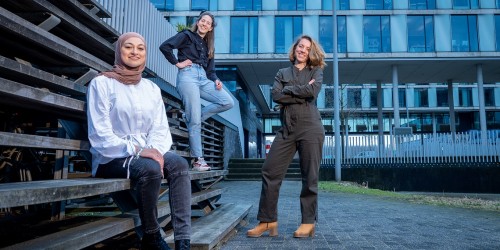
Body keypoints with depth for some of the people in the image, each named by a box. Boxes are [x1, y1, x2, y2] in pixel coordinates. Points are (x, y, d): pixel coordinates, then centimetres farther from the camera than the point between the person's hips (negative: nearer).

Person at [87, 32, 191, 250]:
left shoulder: (152, 89, 14)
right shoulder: (102, 83, -3)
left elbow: (161, 129, 7)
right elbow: (100, 134, -11)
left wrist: (156, 150, -16)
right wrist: (136, 151, -23)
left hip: (145, 155, 5)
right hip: (111, 159, -4)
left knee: (179, 163, -25)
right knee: (150, 168, -34)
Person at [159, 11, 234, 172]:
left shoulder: (208, 46, 26)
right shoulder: (186, 36, 9)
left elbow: (210, 70, 20)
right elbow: (164, 46, -4)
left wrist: (216, 80, 0)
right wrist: (177, 63, -4)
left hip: (203, 78, 7)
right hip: (188, 76, -7)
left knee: (228, 102, -8)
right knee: (195, 121, -12)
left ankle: (192, 117, -1)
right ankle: (197, 159, -6)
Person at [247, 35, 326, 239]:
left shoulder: (316, 71, 13)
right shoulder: (282, 73, 17)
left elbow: (313, 91, -9)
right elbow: (276, 96, -3)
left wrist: (289, 89, -1)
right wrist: (302, 94, -8)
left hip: (310, 128, -2)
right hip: (286, 129, 3)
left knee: (309, 177, 0)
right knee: (270, 172, -4)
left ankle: (308, 222, 12)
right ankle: (267, 221, 5)